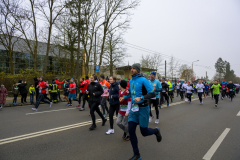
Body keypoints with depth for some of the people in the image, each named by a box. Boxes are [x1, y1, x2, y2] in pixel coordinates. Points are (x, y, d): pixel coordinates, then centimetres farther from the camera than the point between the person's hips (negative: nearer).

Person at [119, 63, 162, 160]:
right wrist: (124, 97, 9)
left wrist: (141, 98, -31)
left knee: (144, 132, 5)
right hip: (133, 108, 6)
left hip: (143, 108, -6)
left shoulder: (143, 80, -14)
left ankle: (156, 131, 40)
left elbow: (152, 94, -18)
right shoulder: (130, 81, 7)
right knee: (131, 131, 0)